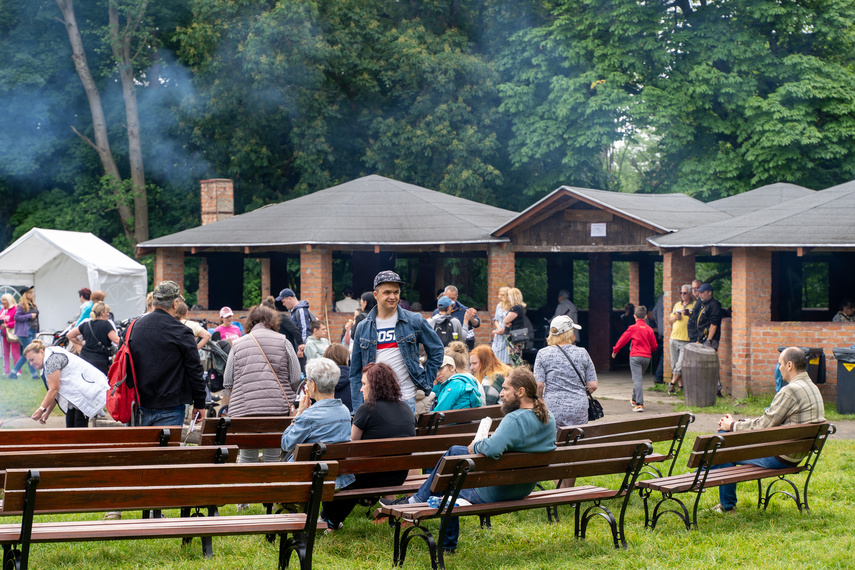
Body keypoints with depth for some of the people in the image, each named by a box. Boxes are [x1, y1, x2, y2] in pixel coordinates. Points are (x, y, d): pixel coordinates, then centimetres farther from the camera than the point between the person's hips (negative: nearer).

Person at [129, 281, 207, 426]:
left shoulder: (134, 327, 4)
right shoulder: (181, 333, -11)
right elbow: (195, 370, -7)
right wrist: (199, 405, 4)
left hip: (139, 407, 5)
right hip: (169, 409, -5)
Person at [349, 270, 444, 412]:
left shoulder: (414, 321, 1)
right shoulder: (363, 328, 6)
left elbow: (436, 350, 13)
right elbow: (355, 372, 9)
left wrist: (426, 382, 5)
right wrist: (358, 408, 2)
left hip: (405, 400, -2)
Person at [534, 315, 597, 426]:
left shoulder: (543, 354, -1)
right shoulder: (582, 353, 4)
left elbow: (539, 385, -5)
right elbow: (593, 386, 5)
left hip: (553, 409, -1)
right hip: (579, 411, 1)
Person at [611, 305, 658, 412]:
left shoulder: (633, 328, -5)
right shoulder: (649, 329, 4)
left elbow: (623, 340, 3)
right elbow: (654, 346, 10)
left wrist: (615, 351, 16)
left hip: (635, 356, -4)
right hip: (647, 357, 4)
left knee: (637, 379, -8)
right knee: (638, 378, 22)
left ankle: (639, 404, -18)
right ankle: (635, 399, 35)